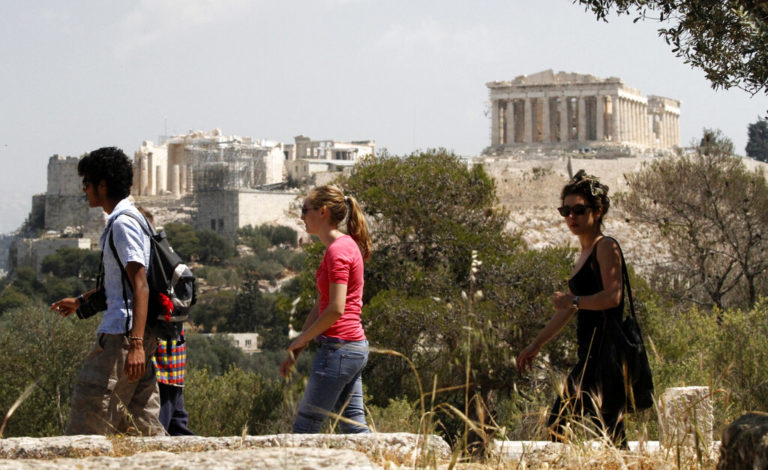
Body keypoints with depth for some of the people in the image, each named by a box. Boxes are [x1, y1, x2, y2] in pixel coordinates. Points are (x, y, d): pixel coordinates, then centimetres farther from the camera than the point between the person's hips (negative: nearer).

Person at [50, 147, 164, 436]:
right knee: (141, 422, 7)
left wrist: (135, 344, -28)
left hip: (122, 334, -10)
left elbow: (140, 286, -21)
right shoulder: (121, 221, 19)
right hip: (133, 335, 10)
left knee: (87, 418, -8)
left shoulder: (123, 224, -12)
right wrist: (81, 301, 40)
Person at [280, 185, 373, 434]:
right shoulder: (345, 246, 17)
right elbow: (320, 307, 19)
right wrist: (295, 352, 18)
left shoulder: (338, 251, -14)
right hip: (355, 348, 10)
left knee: (305, 427, -3)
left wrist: (302, 340, -8)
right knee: (354, 426, 9)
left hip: (339, 348, -10)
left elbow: (335, 309, -22)